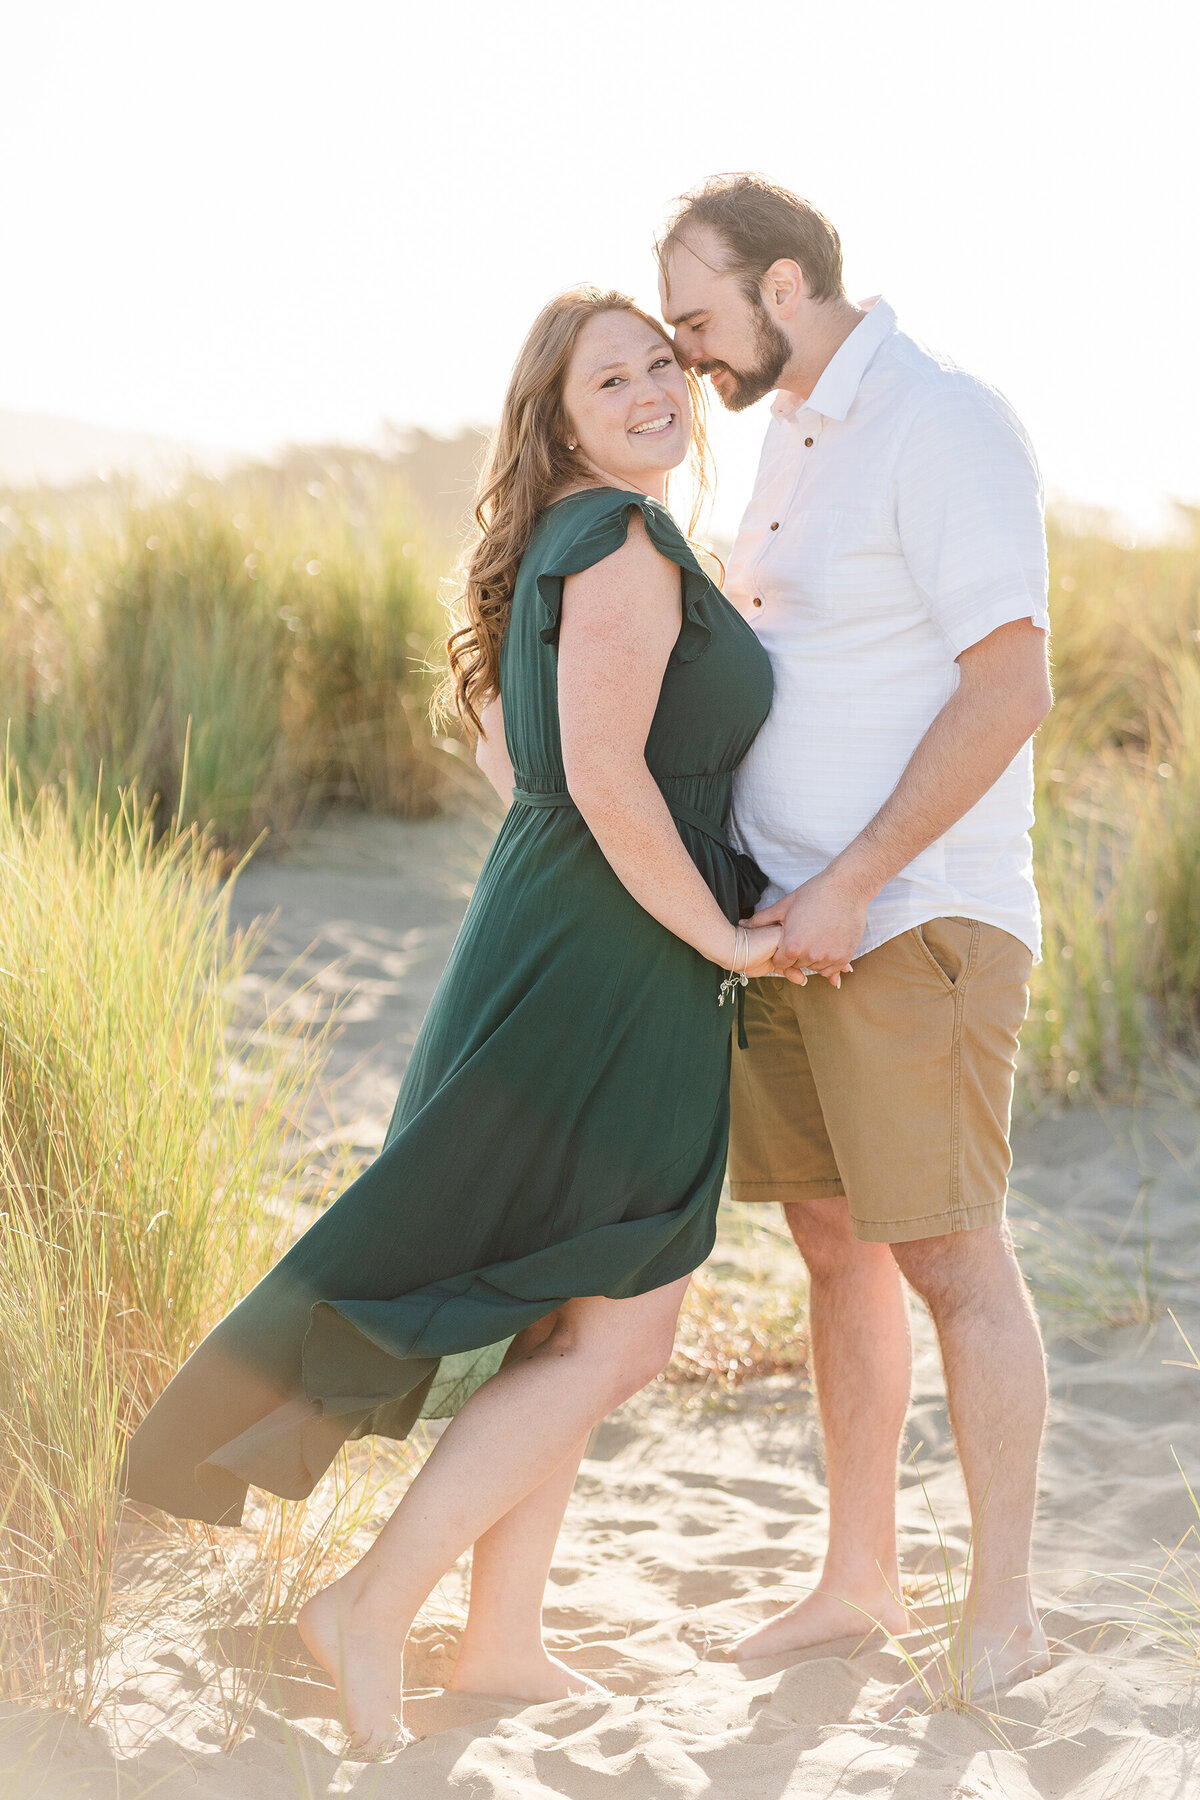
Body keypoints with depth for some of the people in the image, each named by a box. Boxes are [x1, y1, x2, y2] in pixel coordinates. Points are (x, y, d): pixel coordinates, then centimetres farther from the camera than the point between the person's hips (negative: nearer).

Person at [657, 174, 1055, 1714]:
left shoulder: (945, 425, -14)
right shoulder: (794, 433, 14)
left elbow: (1008, 689, -20)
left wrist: (853, 885, -21)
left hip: (915, 922, -9)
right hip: (792, 918, 9)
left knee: (949, 1259, -4)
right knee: (833, 1242, 13)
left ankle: (1002, 1613, 6)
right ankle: (858, 1577, 23)